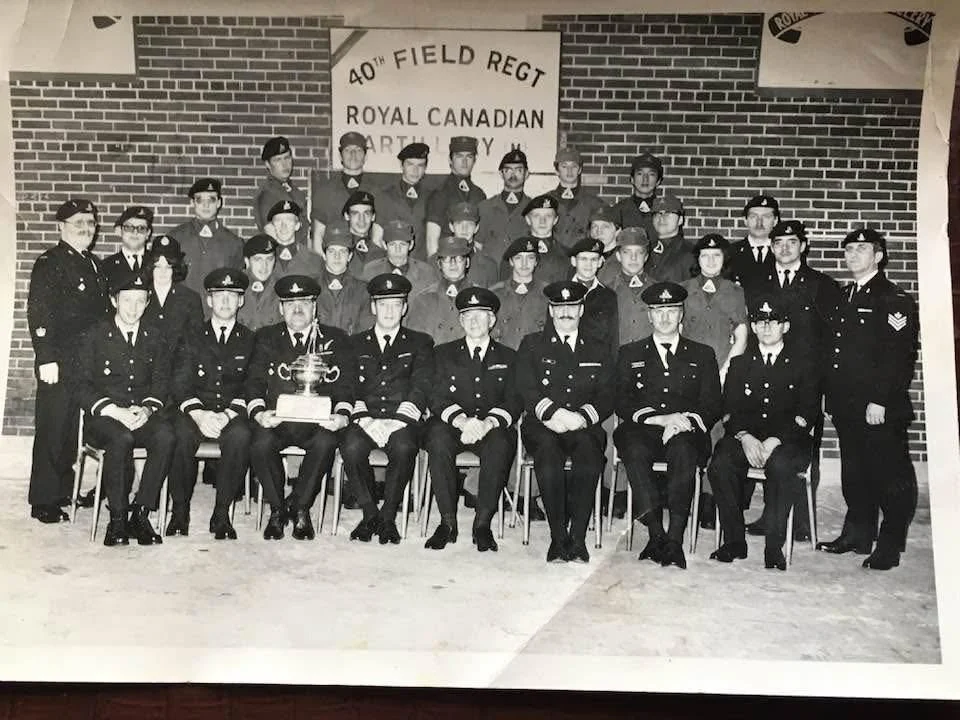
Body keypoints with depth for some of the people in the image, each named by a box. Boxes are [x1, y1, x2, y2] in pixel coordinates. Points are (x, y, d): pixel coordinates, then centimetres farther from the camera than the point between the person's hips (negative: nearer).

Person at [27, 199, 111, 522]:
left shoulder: (95, 265, 17)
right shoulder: (49, 263, -6)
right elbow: (38, 314, -13)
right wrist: (46, 359, -19)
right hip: (60, 364, -7)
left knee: (74, 431, 13)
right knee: (52, 431, -1)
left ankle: (65, 491, 24)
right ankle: (43, 502, 6)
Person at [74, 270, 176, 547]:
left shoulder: (155, 339, 14)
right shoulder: (94, 336, 6)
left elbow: (161, 384, 10)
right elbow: (82, 386, -1)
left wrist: (147, 408, -12)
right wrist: (114, 410, -17)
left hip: (143, 415, 2)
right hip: (103, 416, -2)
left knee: (166, 437, -32)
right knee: (121, 439, -37)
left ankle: (140, 514, -23)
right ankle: (117, 518, -24)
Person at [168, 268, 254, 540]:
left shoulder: (250, 341, 13)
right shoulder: (193, 339, 14)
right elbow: (180, 385, 3)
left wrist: (228, 414, -15)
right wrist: (198, 413, -18)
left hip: (233, 414, -1)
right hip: (194, 411, 1)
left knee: (240, 436, -34)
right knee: (182, 435, -33)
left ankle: (222, 513, -24)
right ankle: (180, 511, -18)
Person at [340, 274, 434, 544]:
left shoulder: (420, 343, 17)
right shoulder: (356, 343, 21)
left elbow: (421, 387, 2)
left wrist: (397, 421, -15)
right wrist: (365, 419, -12)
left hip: (402, 420, -1)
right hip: (364, 418, 1)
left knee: (404, 447, -35)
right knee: (351, 446, -32)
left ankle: (388, 514, -16)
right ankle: (369, 512, -11)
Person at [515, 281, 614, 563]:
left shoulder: (598, 352, 22)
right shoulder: (531, 345, 17)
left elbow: (606, 397, 10)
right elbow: (526, 390, 2)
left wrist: (581, 416, -11)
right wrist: (554, 413, -16)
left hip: (584, 427, 1)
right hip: (542, 426, -1)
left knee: (589, 451, -34)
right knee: (548, 451, -36)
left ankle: (577, 537, -33)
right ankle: (558, 537, -32)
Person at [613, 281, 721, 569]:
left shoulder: (702, 355, 21)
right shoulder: (630, 354, 20)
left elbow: (712, 406, 11)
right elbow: (622, 404, 7)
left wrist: (686, 420, -11)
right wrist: (659, 417, -10)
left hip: (686, 431, 0)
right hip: (642, 430, 1)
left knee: (682, 450, -36)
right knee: (634, 450, -35)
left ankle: (675, 539, -37)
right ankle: (656, 533, -32)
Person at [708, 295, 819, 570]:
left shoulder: (802, 365, 10)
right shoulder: (739, 363, 18)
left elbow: (806, 413, 1)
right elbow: (729, 409, 9)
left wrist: (775, 440, -15)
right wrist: (744, 437, -12)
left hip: (788, 440, -2)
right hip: (746, 436, 2)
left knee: (780, 465, -37)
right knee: (720, 464, -29)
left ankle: (774, 546, -25)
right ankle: (734, 541, -17)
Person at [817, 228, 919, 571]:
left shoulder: (895, 300, -6)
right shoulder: (843, 297, 17)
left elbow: (900, 356, -14)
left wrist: (880, 400, -19)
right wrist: (832, 394, 10)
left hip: (880, 408, -7)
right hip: (846, 405, 7)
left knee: (890, 475, 0)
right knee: (854, 473, 15)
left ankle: (890, 546, 8)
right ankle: (857, 535, 27)